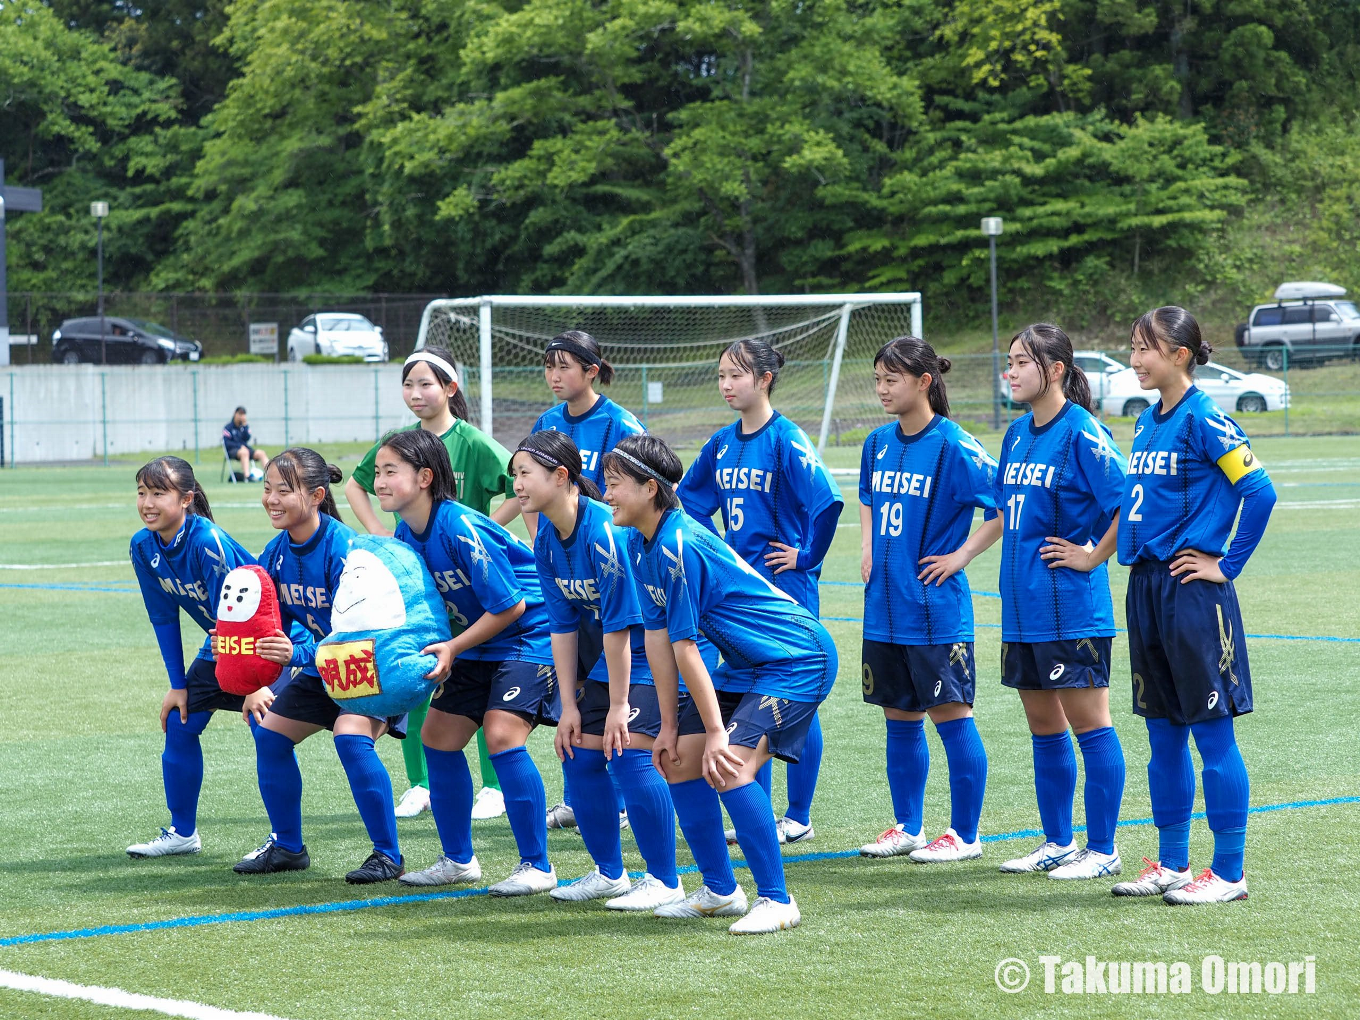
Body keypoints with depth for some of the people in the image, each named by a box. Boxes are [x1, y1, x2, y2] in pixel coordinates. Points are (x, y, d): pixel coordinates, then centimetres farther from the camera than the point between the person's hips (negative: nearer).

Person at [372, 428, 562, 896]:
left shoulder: (461, 528, -27)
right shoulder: (406, 534, 0)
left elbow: (509, 605, -24)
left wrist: (453, 648, -19)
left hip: (530, 634, -10)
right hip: (478, 640, 10)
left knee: (502, 733, -23)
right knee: (438, 737, 8)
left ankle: (536, 866, -15)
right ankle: (458, 860, 22)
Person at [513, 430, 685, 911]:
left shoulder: (604, 532, -28)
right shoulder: (547, 541, -1)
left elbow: (619, 624, -25)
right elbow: (564, 626, 3)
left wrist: (618, 705, -20)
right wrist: (569, 706, 0)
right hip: (608, 654, 9)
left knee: (629, 751, -18)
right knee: (580, 754, 4)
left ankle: (664, 880, -8)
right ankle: (610, 874, 20)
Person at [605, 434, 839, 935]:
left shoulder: (679, 547, -25)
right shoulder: (640, 545, 4)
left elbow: (684, 647, -22)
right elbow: (657, 636, 5)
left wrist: (716, 731, -22)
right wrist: (670, 724, 5)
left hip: (797, 659, -10)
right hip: (747, 664, 10)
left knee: (728, 768, -23)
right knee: (679, 759, 7)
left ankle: (776, 901, -15)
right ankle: (720, 890, 18)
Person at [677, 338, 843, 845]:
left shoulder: (786, 440, -14)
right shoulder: (723, 442, 8)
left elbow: (827, 500, -24)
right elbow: (691, 496, 23)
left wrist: (806, 556, -15)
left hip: (785, 584, -7)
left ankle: (799, 817, 9)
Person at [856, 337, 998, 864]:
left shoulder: (953, 445, -13)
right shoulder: (879, 443, 9)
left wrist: (961, 555, -13)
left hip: (935, 607, -7)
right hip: (884, 604, 7)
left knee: (951, 715, -1)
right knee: (899, 717, 12)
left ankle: (964, 834, 6)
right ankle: (907, 828, 22)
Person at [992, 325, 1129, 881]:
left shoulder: (1082, 433, -13)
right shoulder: (1017, 434, 12)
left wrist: (1092, 557, -14)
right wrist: (1017, 567, 15)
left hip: (1071, 606, -8)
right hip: (1021, 604, 8)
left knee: (1089, 725, -2)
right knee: (1042, 725, 14)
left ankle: (1102, 850, 3)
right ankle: (1057, 842, 23)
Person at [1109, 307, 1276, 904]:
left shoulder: (1204, 419, -12)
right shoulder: (1147, 423, 13)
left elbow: (1259, 491, -17)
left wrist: (1227, 565, -12)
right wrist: (1133, 556, 13)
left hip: (1192, 591, -8)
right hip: (1145, 587, 8)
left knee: (1212, 732, -3)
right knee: (1163, 734, 13)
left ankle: (1229, 874, 2)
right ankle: (1171, 864, 21)